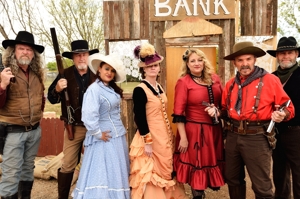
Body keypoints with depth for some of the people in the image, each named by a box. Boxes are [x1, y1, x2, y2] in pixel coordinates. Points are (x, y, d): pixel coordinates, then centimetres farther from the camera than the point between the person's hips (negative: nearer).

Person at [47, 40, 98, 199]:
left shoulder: (97, 75, -1)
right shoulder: (65, 75, -4)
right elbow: (52, 99, -4)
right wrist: (57, 89, -23)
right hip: (74, 127, -1)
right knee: (68, 165, 5)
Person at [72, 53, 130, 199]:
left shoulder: (112, 89, 9)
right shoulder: (94, 89, -17)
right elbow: (89, 116, -26)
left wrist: (121, 129, 9)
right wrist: (98, 133, -17)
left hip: (118, 136, 9)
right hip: (105, 138, -9)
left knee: (117, 173, 17)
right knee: (103, 173, 0)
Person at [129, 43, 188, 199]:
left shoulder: (159, 87, 8)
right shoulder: (140, 90, -16)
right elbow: (139, 118, -19)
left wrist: (170, 134, 18)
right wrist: (147, 142, -19)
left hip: (164, 135, 8)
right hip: (150, 136, -8)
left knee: (165, 171, 18)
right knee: (151, 175, 2)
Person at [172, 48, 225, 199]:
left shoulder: (214, 79, 7)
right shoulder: (183, 82, -9)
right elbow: (178, 113, -13)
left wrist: (217, 110, -7)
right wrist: (183, 137, -15)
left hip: (214, 130, 5)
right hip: (194, 131, -5)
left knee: (213, 162, 15)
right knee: (197, 166, 7)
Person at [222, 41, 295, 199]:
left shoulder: (270, 80, -6)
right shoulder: (230, 84, 10)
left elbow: (288, 107, -3)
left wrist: (282, 114, -24)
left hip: (257, 138, -5)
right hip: (232, 136, 6)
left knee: (261, 186, 3)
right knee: (232, 179, 19)